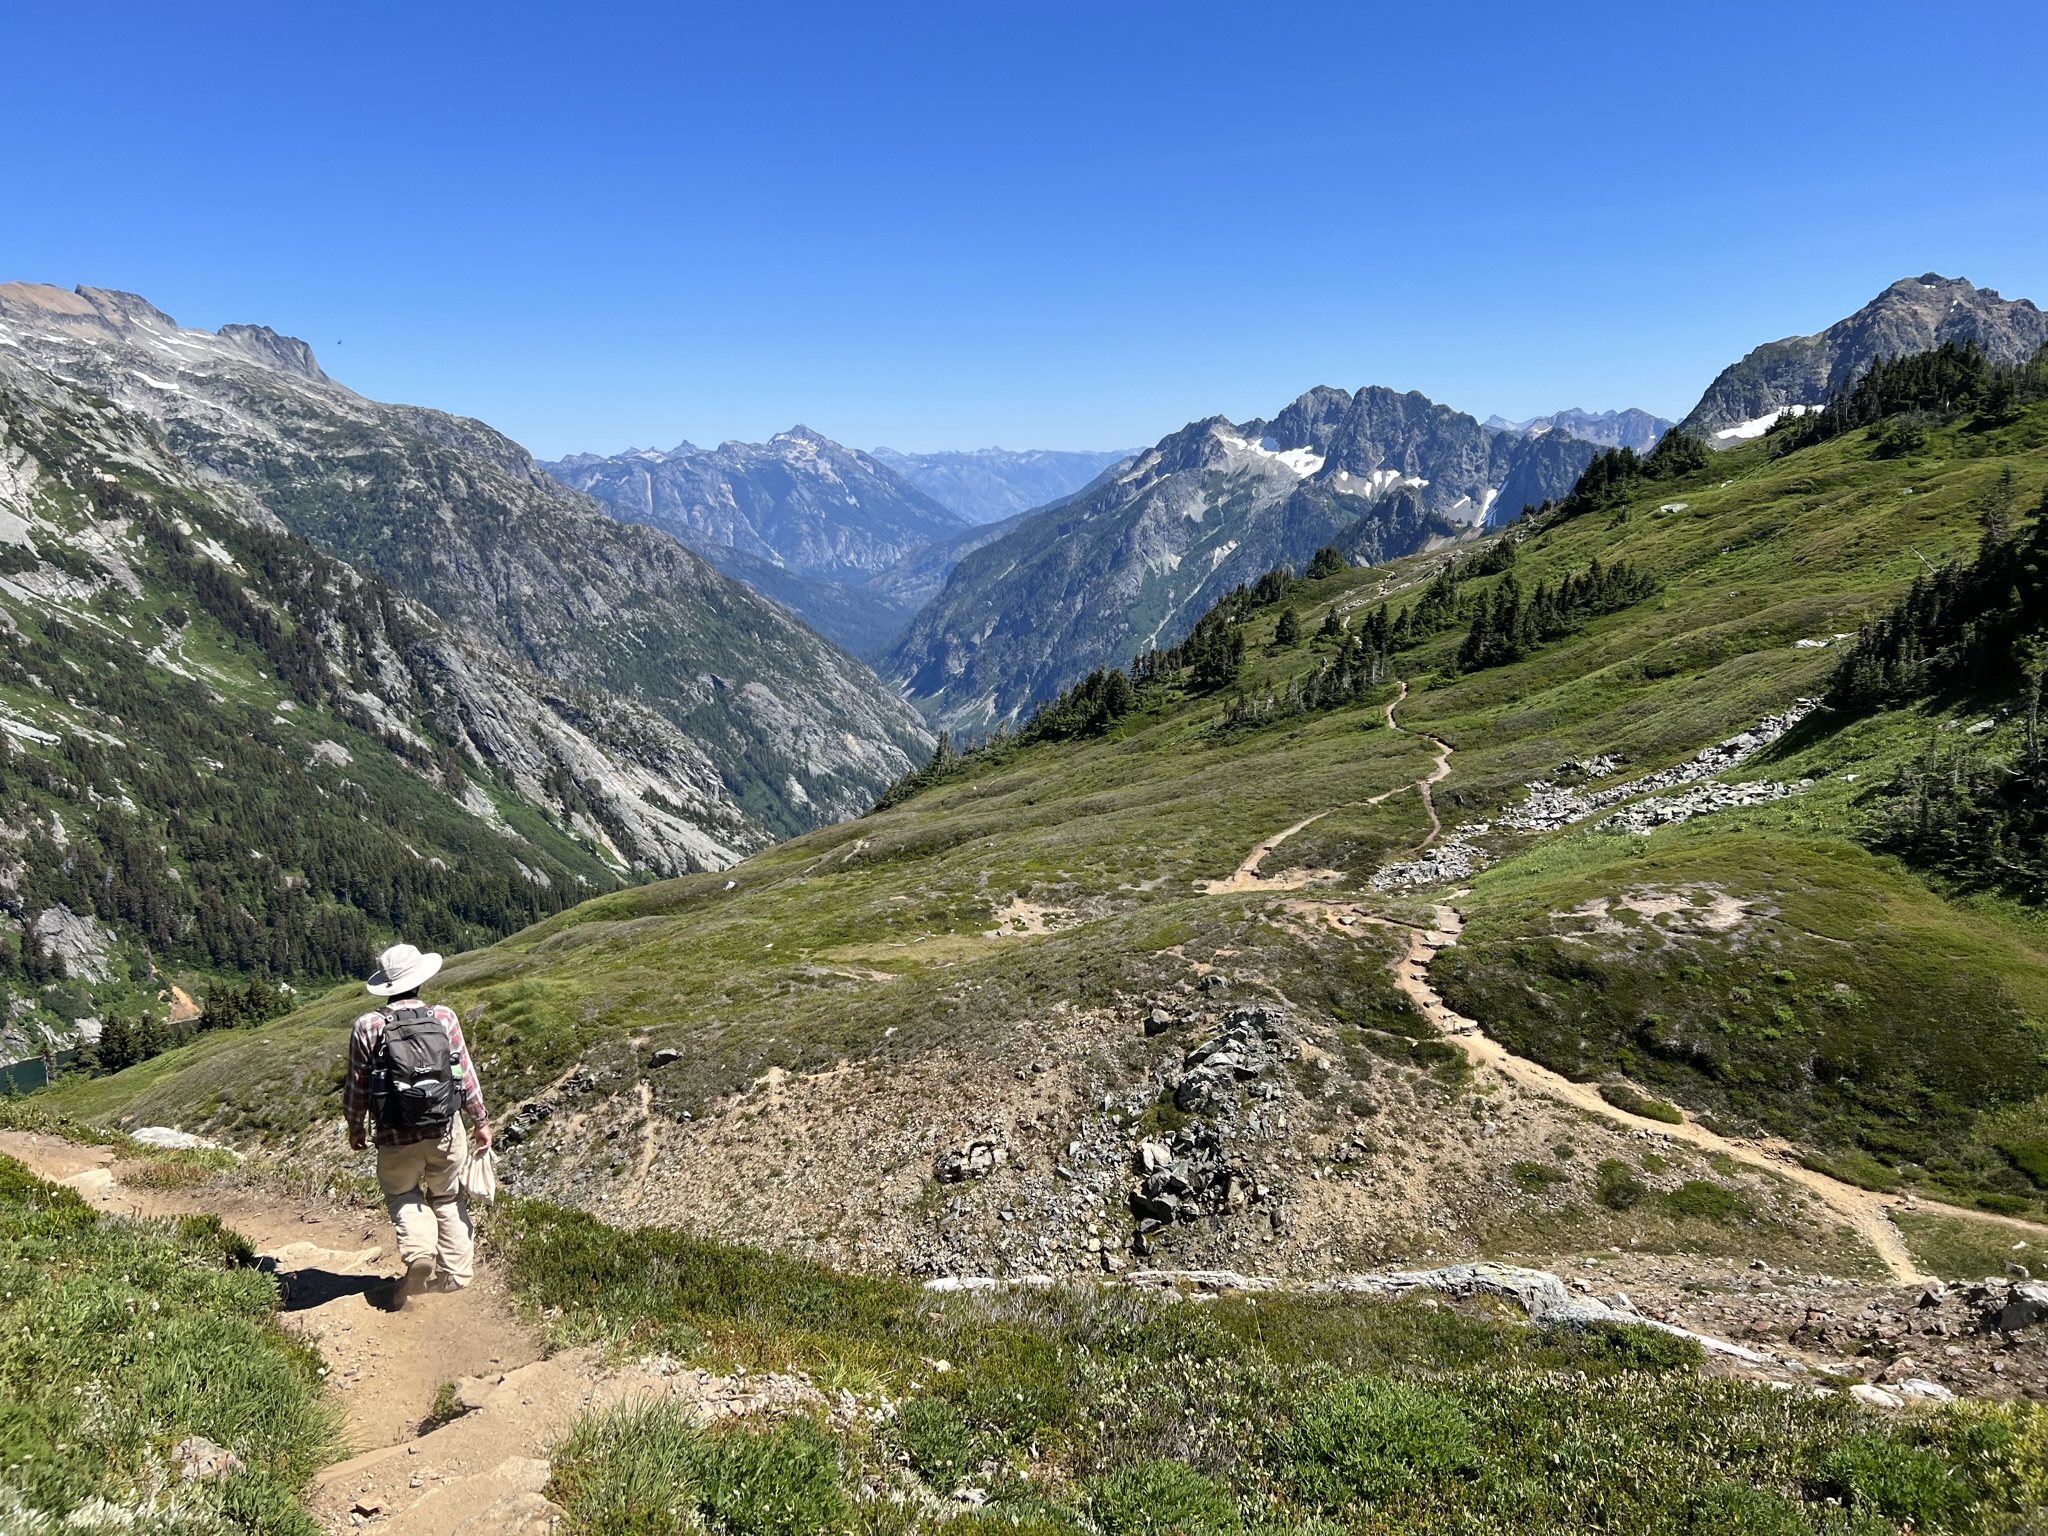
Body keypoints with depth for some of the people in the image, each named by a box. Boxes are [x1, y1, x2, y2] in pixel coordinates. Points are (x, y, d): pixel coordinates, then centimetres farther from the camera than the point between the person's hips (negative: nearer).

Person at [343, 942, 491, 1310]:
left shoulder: (368, 1027, -9)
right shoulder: (444, 1018, -7)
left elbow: (357, 1086, -2)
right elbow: (466, 1075, -2)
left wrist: (355, 1126, 16)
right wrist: (480, 1121, 10)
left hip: (396, 1137, -1)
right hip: (446, 1131, 1)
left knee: (404, 1196, 20)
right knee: (447, 1197, 19)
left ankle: (418, 1250, -5)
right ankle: (456, 1272, 19)